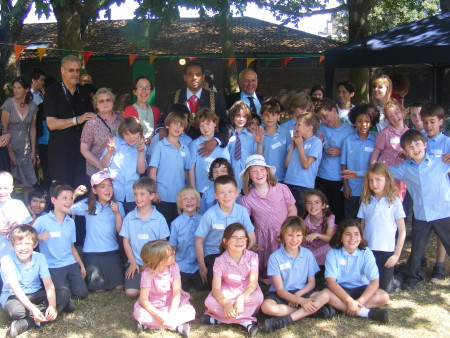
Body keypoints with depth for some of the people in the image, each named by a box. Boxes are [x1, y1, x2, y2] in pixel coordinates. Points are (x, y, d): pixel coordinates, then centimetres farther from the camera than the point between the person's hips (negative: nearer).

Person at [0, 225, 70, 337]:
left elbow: (49, 285, -16)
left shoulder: (39, 258, -9)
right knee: (15, 310, -41)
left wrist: (52, 306, -35)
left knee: (65, 292, -20)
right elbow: (16, 288, -26)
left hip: (35, 294, 5)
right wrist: (32, 309, -39)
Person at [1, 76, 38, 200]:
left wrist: (33, 150, 6)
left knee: (29, 182, 0)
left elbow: (32, 128, 9)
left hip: (26, 147, 3)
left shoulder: (32, 106, 3)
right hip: (11, 146, -3)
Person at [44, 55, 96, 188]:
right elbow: (51, 124, -11)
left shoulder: (83, 92, 13)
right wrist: (77, 120, -15)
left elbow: (91, 117, 25)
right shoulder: (52, 91, -3)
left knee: (81, 186, 1)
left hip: (81, 145, 4)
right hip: (60, 147, -4)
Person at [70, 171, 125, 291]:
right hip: (92, 253, -2)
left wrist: (117, 213, -15)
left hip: (112, 252, 2)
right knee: (99, 289, 2)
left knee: (119, 287, 3)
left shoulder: (117, 205, 2)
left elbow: (120, 230, -3)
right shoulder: (87, 205, -2)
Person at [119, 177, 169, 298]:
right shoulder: (129, 217, 1)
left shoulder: (159, 218, -3)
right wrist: (132, 262, -2)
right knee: (131, 292, -17)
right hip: (136, 262, 1)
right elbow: (126, 241, 4)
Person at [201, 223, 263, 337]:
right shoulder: (220, 261, -15)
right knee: (210, 302, -28)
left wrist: (241, 299, -37)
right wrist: (226, 305, -41)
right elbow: (216, 288, -22)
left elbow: (253, 283, -19)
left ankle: (218, 317, -27)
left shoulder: (252, 256, -13)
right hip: (228, 293, 0)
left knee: (258, 297, -32)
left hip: (247, 293, 0)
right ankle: (247, 321, -27)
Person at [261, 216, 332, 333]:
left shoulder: (308, 255, 1)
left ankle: (284, 320, -27)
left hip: (301, 292, 3)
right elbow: (280, 290, -11)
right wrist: (301, 301, -25)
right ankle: (312, 311, -23)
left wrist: (297, 295, -15)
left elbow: (311, 283, 4)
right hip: (281, 295, -2)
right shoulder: (275, 257, -9)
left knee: (325, 295, -26)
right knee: (266, 306, -35)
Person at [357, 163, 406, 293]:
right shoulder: (366, 201, 5)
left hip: (387, 251, -3)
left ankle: (396, 278, 29)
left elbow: (402, 231, -2)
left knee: (385, 288, 0)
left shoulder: (394, 202, -4)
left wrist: (397, 254, -6)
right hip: (368, 250, 3)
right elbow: (362, 227, 9)